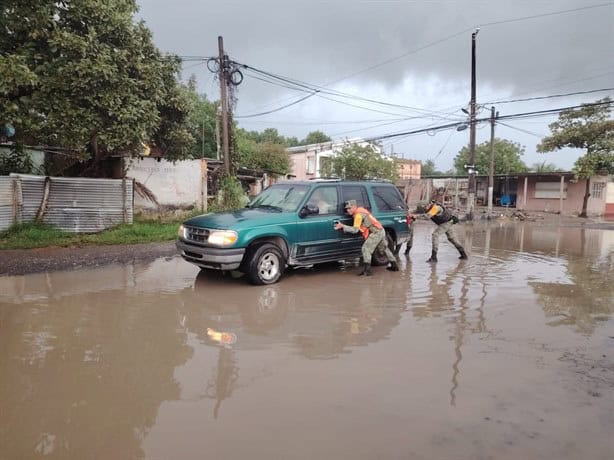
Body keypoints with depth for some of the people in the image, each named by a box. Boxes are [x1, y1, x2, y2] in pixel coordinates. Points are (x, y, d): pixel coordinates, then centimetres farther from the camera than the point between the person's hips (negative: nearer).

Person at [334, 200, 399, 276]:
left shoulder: (358, 215, -18)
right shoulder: (360, 210, 11)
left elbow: (355, 229, -23)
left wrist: (343, 226, -23)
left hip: (376, 232, -10)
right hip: (380, 231, 10)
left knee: (366, 248, -14)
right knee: (384, 248, 24)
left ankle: (367, 270, -20)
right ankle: (394, 266, 37)